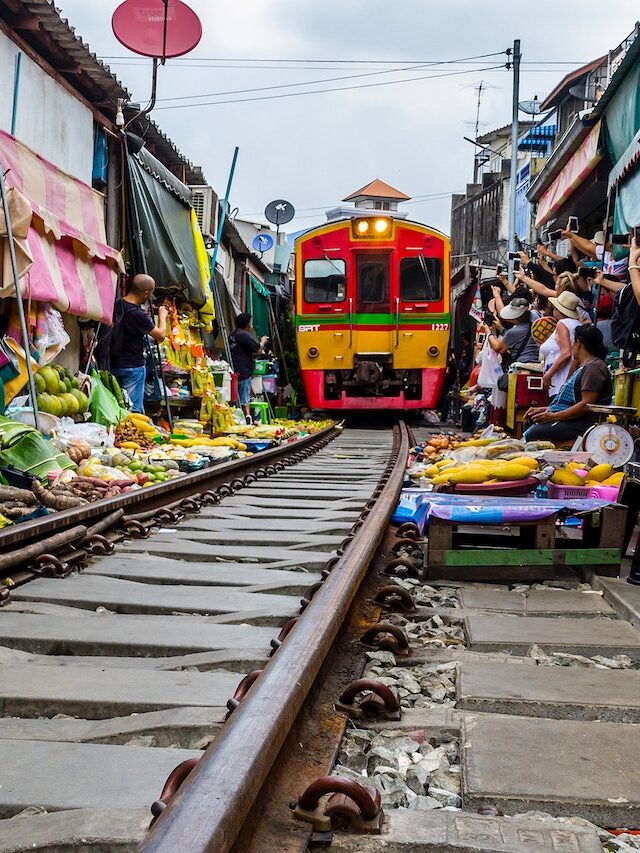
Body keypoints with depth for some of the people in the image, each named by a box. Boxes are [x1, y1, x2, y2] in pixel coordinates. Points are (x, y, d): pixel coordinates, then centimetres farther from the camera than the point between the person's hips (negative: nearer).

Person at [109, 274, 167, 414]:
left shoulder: (117, 305, 0)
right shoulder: (138, 314, -22)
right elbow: (161, 336, -12)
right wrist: (162, 316, 7)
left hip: (115, 364, 8)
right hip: (133, 366, -8)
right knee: (134, 409, -4)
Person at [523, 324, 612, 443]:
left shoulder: (594, 367, -9)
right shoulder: (583, 367, 25)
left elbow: (586, 404, -19)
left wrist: (554, 416, -19)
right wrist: (543, 410, 16)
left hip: (582, 423, -10)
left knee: (532, 434, -23)